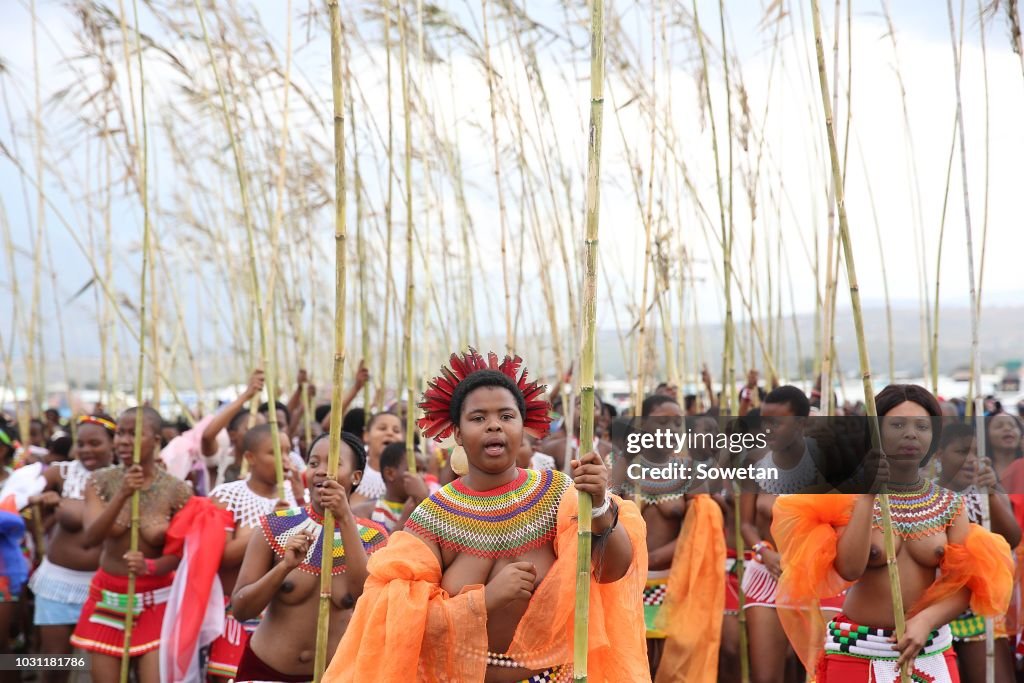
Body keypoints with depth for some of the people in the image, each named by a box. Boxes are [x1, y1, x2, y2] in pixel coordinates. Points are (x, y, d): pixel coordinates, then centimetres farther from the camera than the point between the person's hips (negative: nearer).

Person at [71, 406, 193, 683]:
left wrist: (150, 567, -24)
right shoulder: (101, 481, -5)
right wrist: (122, 495, -29)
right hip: (107, 598, 2)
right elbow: (89, 539, -18)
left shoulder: (177, 490, -10)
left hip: (154, 601, -2)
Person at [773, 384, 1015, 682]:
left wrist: (926, 621, -19)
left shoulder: (949, 505, 3)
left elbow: (964, 585, -2)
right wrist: (867, 495, -22)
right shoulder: (851, 496, -6)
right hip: (857, 652, -2)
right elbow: (849, 569, -19)